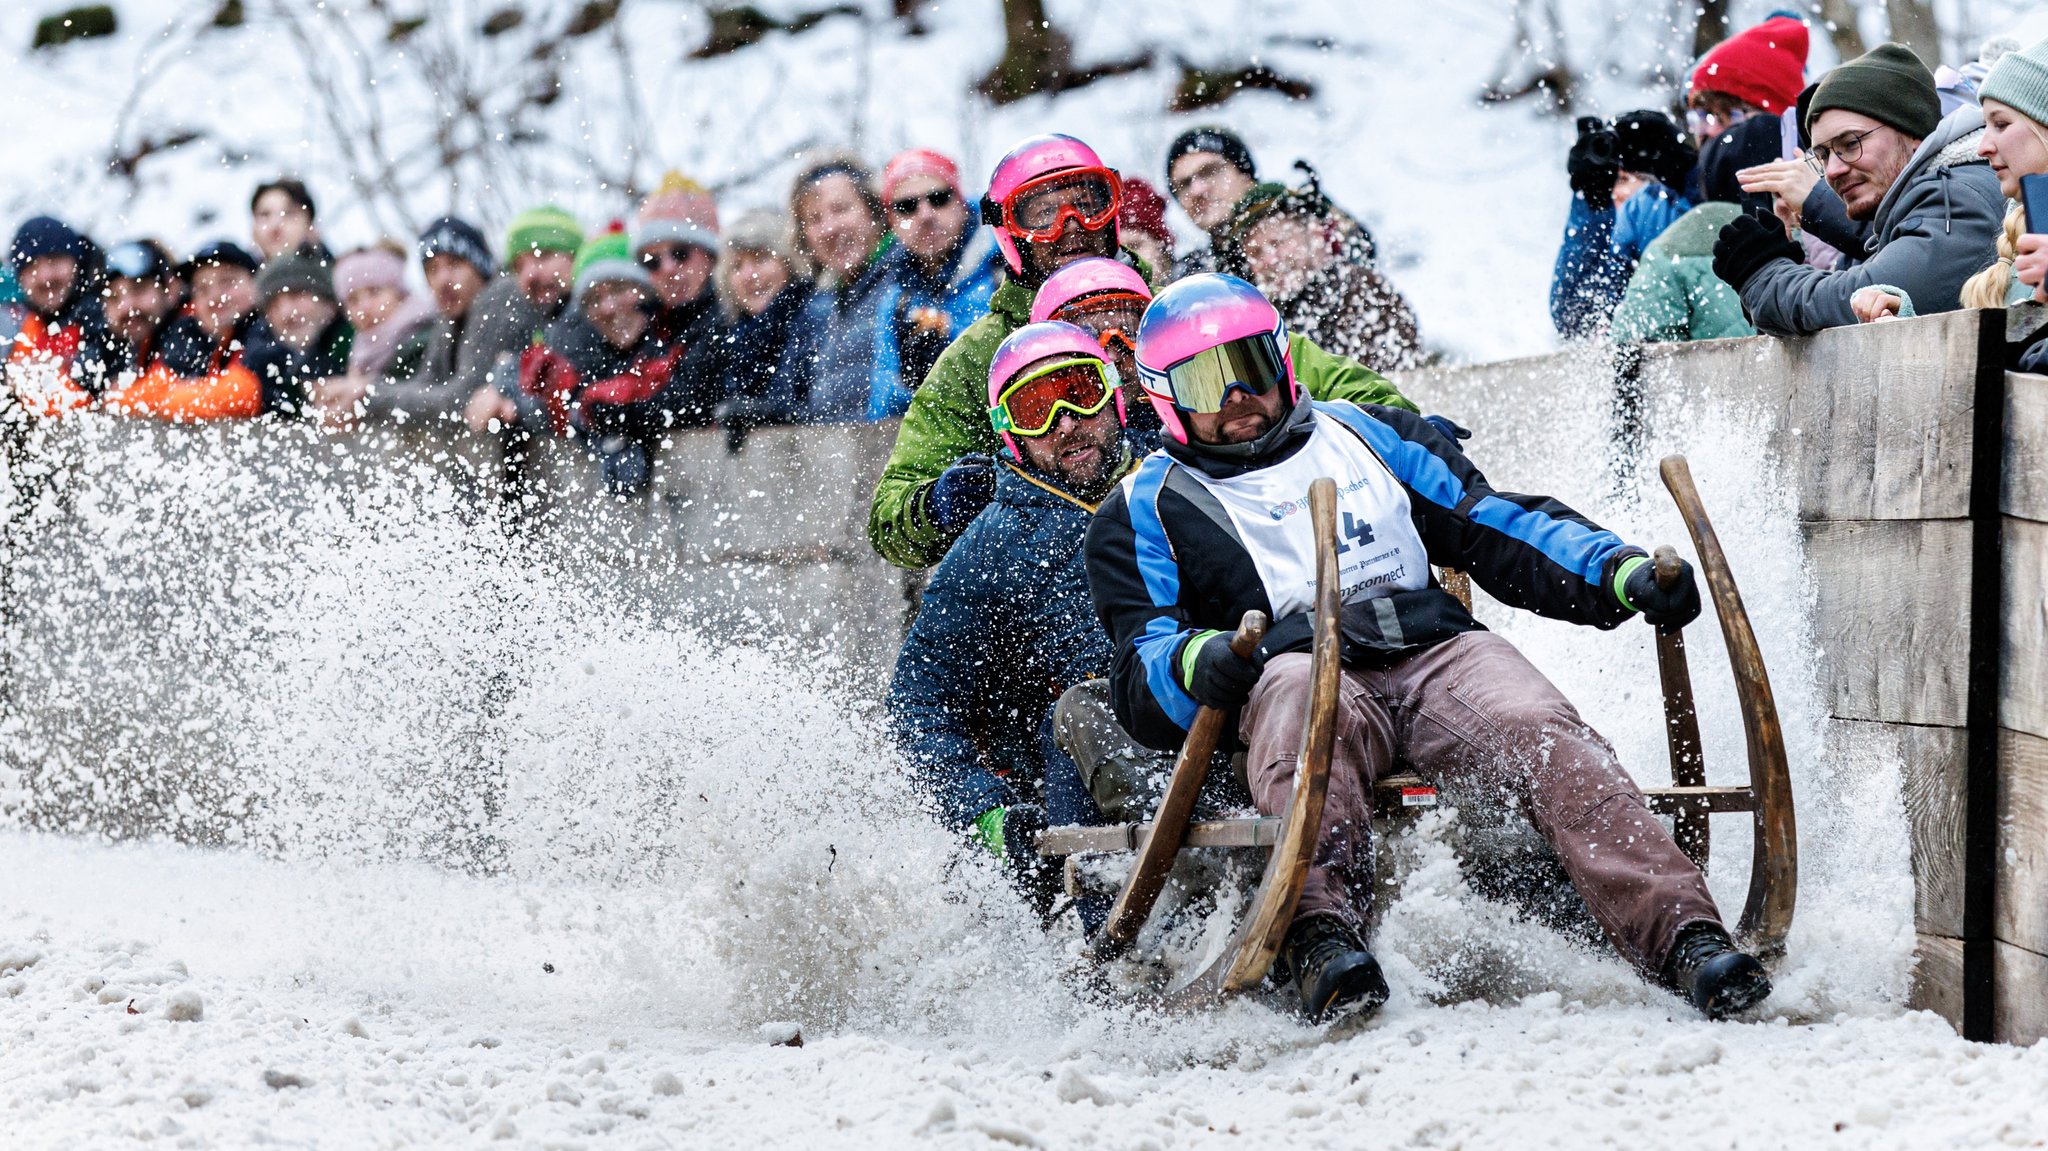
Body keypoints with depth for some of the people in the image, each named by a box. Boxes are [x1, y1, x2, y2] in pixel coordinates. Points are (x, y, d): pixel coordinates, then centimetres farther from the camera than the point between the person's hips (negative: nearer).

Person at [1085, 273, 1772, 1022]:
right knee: (1316, 712, -41)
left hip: (1434, 651, 3)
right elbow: (1144, 690, 9)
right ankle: (1321, 937, -60)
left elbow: (1497, 531, 24)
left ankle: (1680, 938, -44)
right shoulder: (1146, 511, 20)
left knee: (1545, 736, -29)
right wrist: (1201, 663, -17)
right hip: (1292, 671, -3)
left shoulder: (1366, 437, 30)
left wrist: (1622, 574, 6)